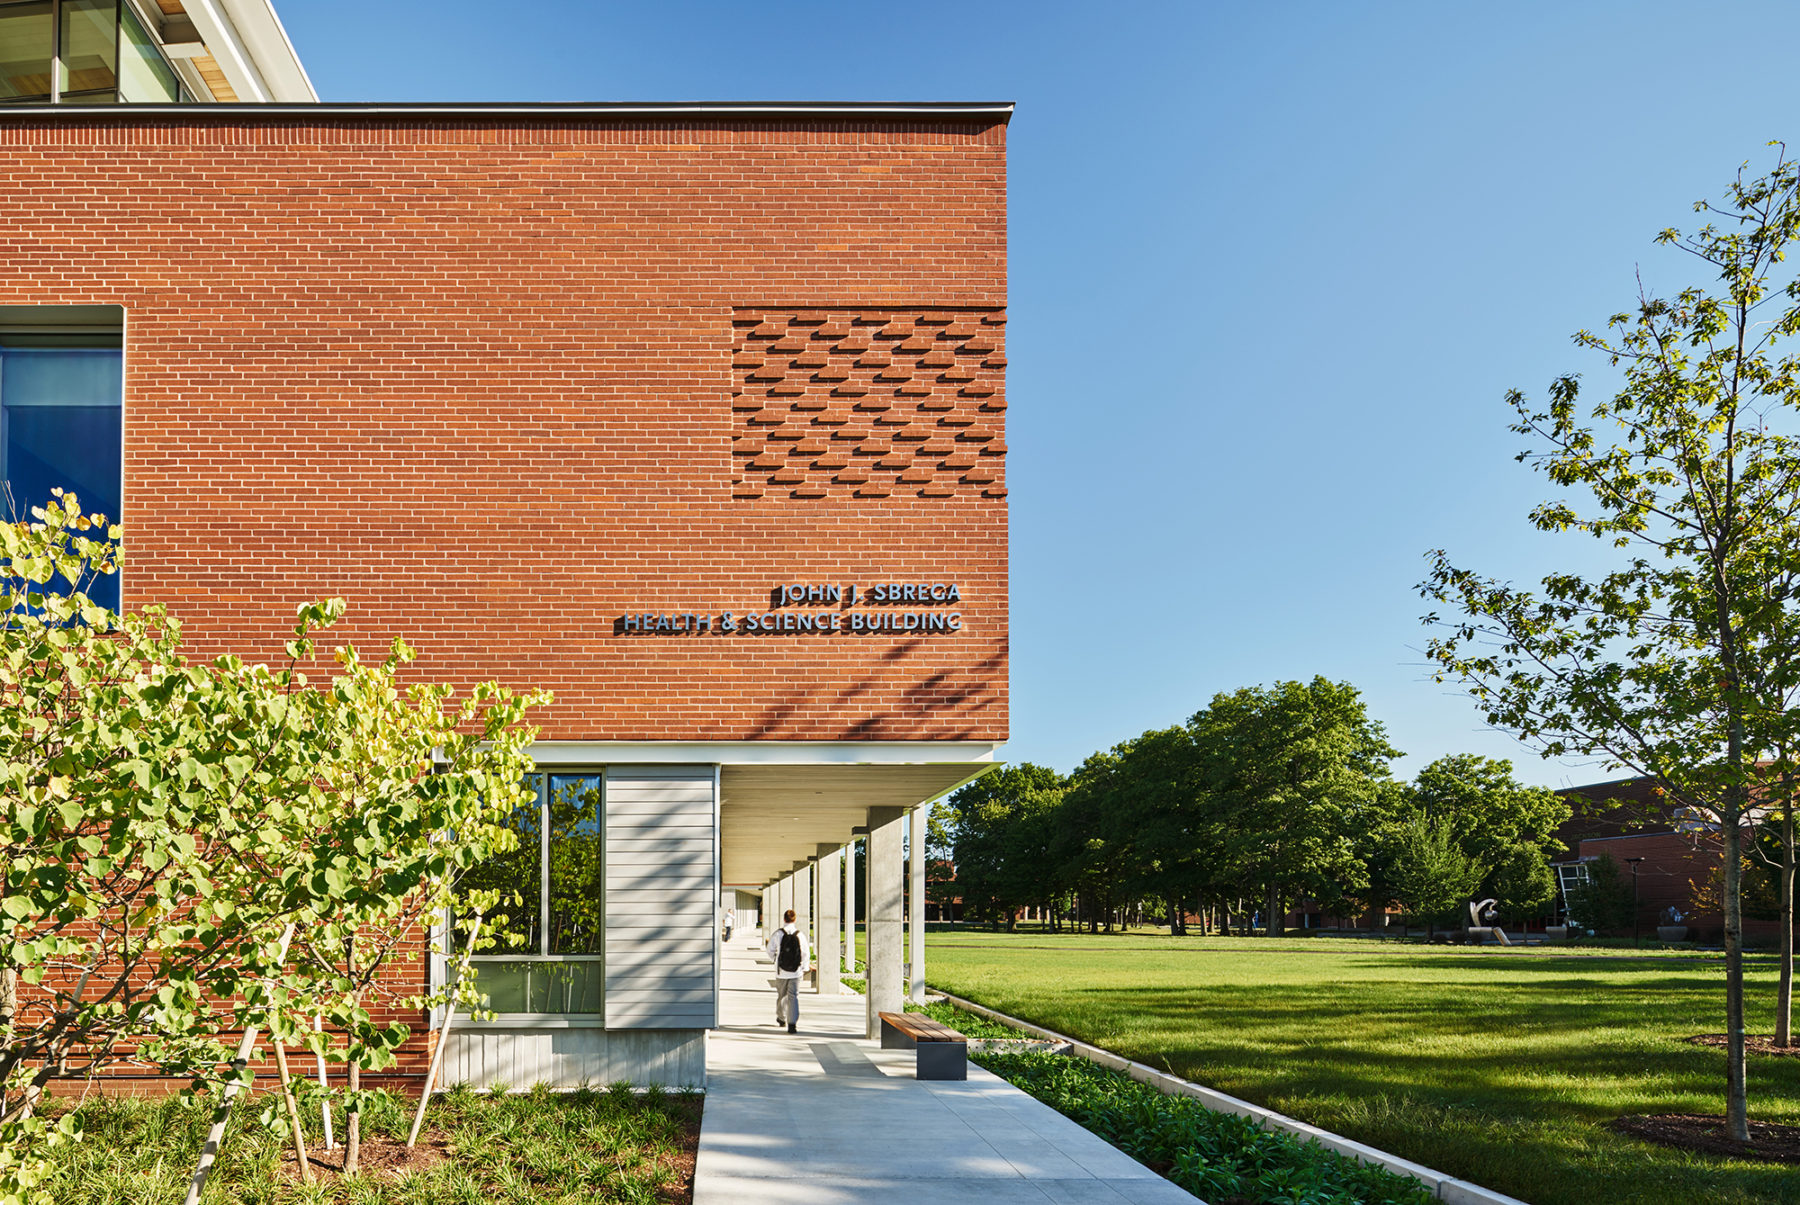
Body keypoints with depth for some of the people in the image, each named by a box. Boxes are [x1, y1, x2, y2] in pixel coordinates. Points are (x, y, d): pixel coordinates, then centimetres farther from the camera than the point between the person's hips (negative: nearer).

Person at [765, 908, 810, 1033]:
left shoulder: (777, 934, -6)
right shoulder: (800, 935, -2)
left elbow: (771, 950, 0)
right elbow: (806, 953, 2)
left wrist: (774, 960, 21)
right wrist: (805, 968, 15)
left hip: (781, 971, 0)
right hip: (796, 971, 0)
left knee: (781, 995, 18)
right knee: (793, 996, -1)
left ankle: (781, 1018, 36)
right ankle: (792, 1024, -11)